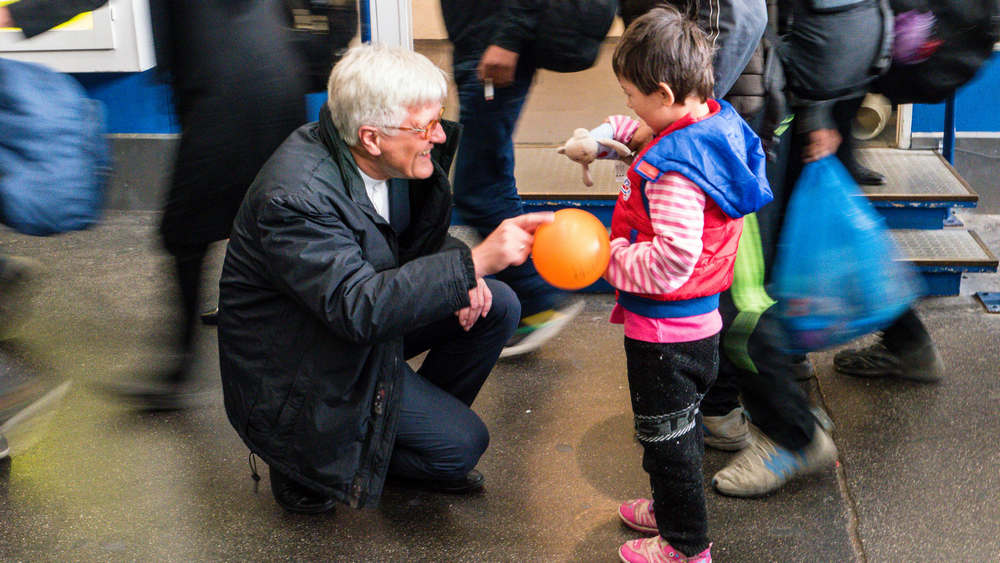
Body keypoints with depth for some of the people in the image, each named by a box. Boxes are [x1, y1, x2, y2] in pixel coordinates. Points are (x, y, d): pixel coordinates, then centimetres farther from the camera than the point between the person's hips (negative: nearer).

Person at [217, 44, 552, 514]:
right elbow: (359, 307, -41)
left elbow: (418, 237, 9)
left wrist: (458, 275, -13)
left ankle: (422, 417, 16)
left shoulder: (386, 158, -8)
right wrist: (473, 262, -45)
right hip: (295, 368, -8)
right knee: (462, 444, -12)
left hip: (360, 316, 8)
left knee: (497, 307, -1)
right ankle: (305, 464, 4)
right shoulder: (295, 197, -34)